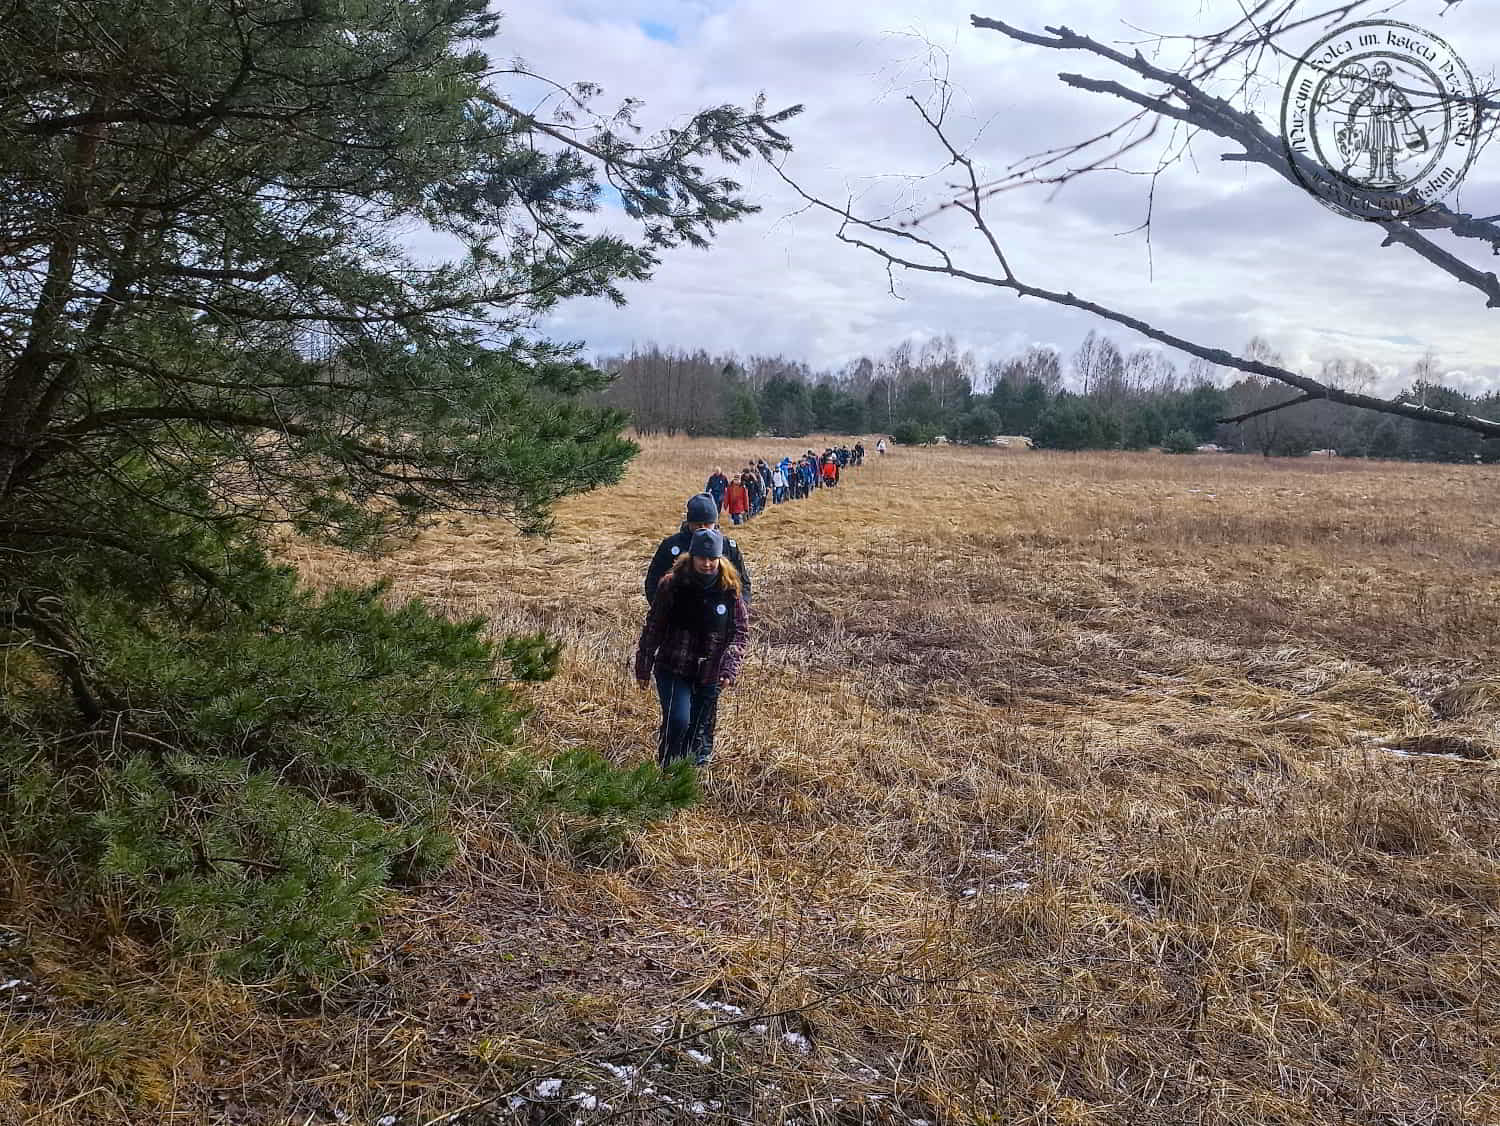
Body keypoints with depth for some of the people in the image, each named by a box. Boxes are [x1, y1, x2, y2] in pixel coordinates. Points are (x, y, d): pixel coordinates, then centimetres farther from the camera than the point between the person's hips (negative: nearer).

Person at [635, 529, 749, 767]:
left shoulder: (730, 590, -4)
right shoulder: (673, 584, -8)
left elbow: (740, 632, -1)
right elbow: (653, 627, 0)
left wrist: (729, 668, -16)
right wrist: (643, 667, 2)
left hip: (709, 675, 2)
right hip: (673, 669, -2)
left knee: (698, 731, 10)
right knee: (677, 721, -19)